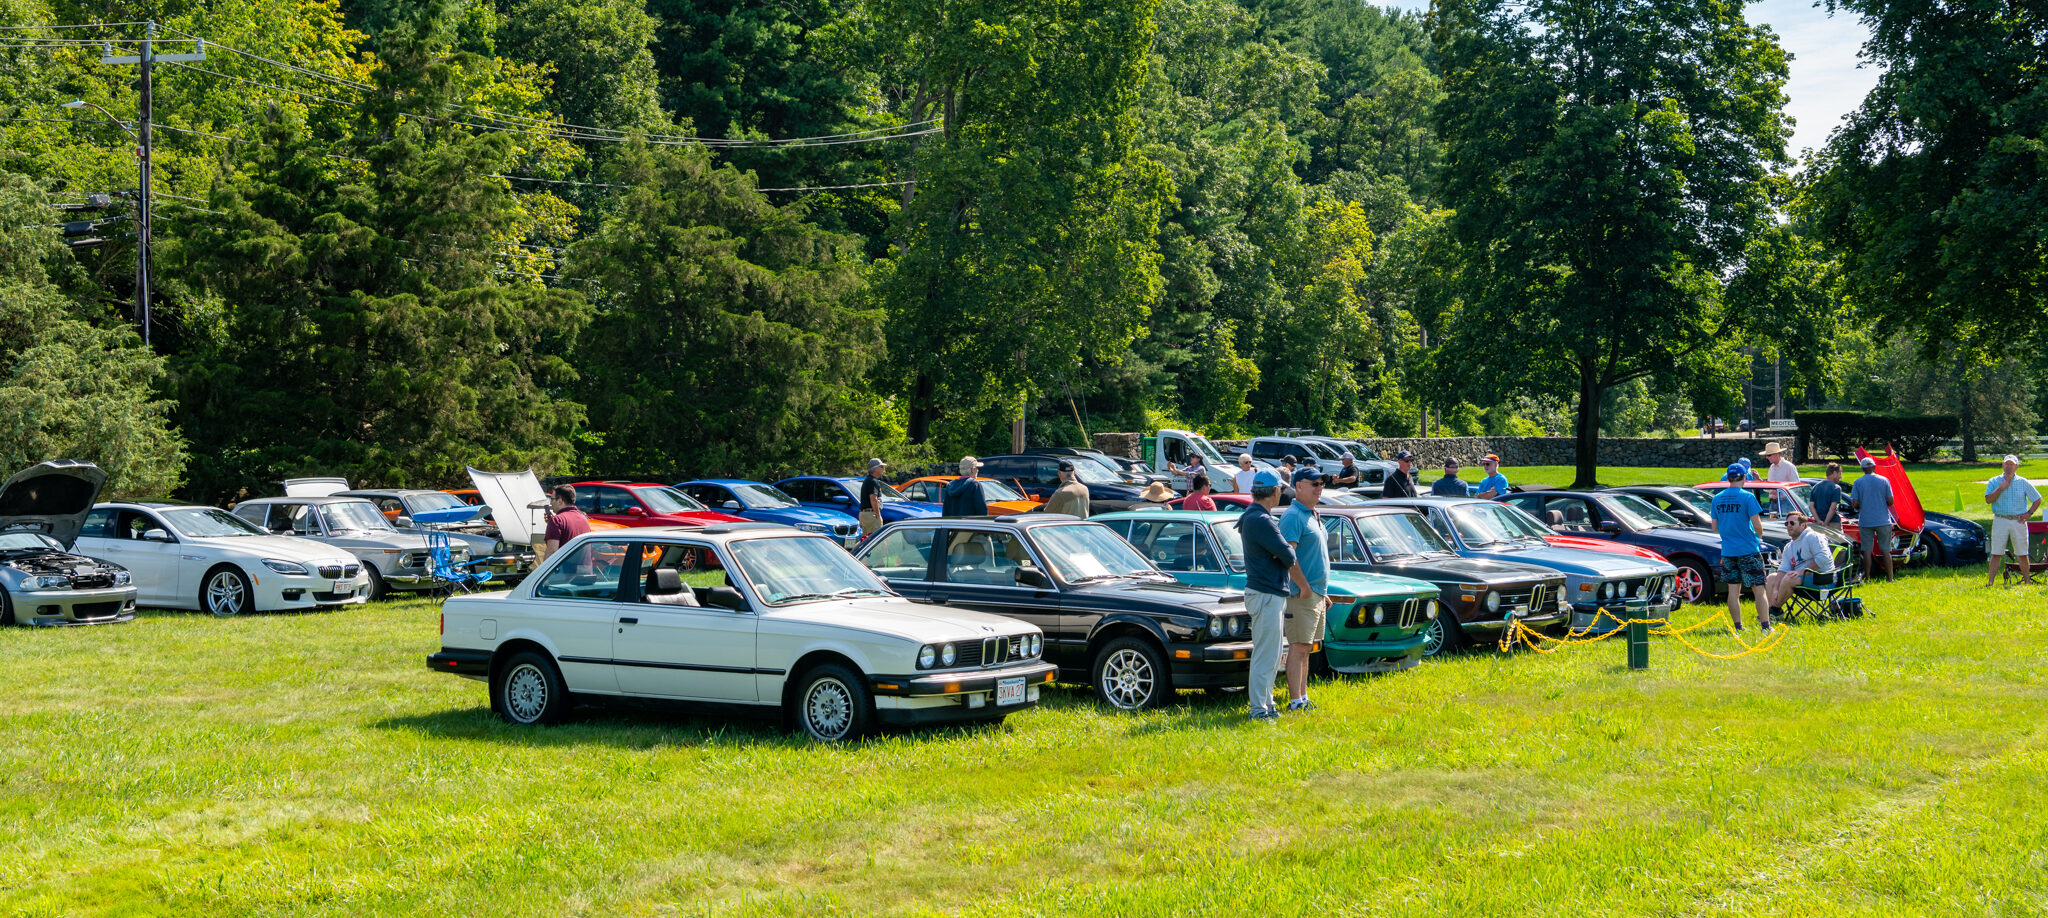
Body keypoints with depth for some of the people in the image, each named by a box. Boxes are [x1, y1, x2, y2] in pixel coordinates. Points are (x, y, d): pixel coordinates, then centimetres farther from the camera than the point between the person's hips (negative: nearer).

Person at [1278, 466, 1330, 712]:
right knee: (1298, 647, -9)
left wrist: (1324, 592, 23)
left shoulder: (1312, 516, 19)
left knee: (1305, 648, 12)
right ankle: (1295, 701, -9)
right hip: (1301, 594, -10)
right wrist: (1303, 586, -25)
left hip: (1316, 593, 10)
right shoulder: (1293, 516, -12)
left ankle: (1303, 697, 17)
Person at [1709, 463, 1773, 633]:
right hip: (1749, 550, -4)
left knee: (1733, 590, 8)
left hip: (1728, 550, 4)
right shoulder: (1747, 497, -11)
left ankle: (1738, 627, 9)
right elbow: (1757, 525, -13)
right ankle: (1765, 626, -2)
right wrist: (1759, 535, 8)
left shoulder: (1717, 499, 5)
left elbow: (1715, 527, 10)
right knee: (1759, 589, 1)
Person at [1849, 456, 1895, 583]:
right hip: (1883, 520, 1)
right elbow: (1890, 501, -2)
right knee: (1886, 550, 7)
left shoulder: (1858, 482, -3)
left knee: (1867, 550, 4)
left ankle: (1867, 578, 4)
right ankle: (1889, 578, 7)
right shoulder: (1884, 481, -1)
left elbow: (1854, 503, -6)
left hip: (1865, 521, -1)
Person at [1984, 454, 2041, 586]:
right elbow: (1988, 499, -6)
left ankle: (2027, 581, 13)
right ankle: (1991, 582, -4)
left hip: (2018, 521, 1)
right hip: (2000, 520, -1)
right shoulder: (1994, 482, 6)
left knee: (2022, 554, 4)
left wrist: (2029, 513, 2)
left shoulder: (2023, 483, 7)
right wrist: (2000, 488, -14)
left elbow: (2037, 499, 13)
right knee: (1996, 553, -4)